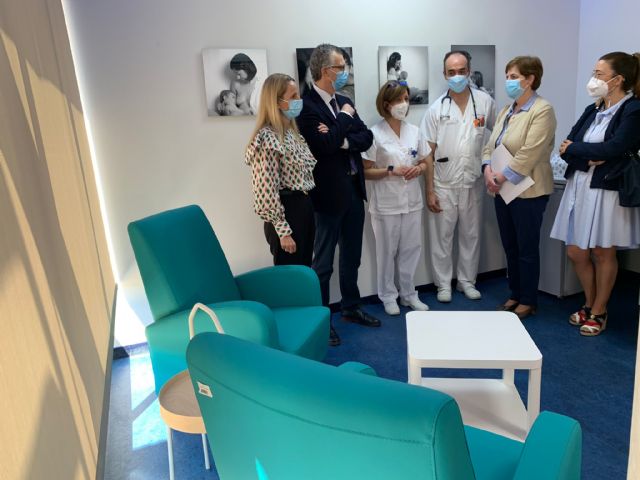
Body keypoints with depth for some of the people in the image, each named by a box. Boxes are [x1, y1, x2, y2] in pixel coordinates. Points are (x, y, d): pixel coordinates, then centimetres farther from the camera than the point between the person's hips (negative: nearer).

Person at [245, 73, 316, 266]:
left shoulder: (292, 132, 11)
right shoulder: (267, 138, -17)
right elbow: (267, 192, -19)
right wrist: (283, 231, -17)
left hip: (304, 207, 9)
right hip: (287, 212, -9)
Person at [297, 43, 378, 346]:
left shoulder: (345, 102, 12)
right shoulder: (306, 105, -13)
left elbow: (367, 138, 4)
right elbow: (324, 145, -24)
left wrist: (343, 140, -14)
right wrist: (345, 118, -10)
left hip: (354, 188, 8)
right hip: (329, 192, -8)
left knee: (352, 256, 18)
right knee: (324, 262, 3)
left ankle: (351, 307, 34)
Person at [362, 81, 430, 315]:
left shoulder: (414, 131, 6)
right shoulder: (375, 133, -8)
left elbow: (424, 163, 14)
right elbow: (365, 171, -9)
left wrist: (418, 169, -8)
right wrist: (391, 171, -20)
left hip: (412, 201, 5)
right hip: (386, 204, -4)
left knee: (411, 249, 12)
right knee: (387, 251, 7)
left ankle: (408, 293, 28)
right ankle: (388, 296, 23)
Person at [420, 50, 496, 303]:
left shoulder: (485, 102, -2)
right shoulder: (436, 108, -4)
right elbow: (428, 153, -4)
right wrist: (429, 191, -7)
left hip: (472, 183, 2)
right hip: (443, 184, -1)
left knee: (471, 235, 13)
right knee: (441, 237, 7)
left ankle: (467, 280, 30)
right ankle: (443, 283, 22)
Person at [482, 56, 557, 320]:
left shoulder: (542, 110, -10)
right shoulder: (506, 110, 14)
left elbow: (529, 154, -19)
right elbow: (490, 145, 9)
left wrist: (502, 176, -17)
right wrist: (488, 170, -8)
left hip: (527, 191, -7)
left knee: (527, 248, 3)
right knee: (510, 247, 14)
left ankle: (528, 302, 17)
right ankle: (515, 295, 28)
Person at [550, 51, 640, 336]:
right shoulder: (593, 110, 12)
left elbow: (614, 148, -19)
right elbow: (567, 146, 3)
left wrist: (574, 148, -8)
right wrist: (588, 159, -15)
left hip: (607, 190, -6)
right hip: (579, 186, 6)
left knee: (602, 253, 5)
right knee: (575, 252, 8)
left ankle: (599, 312, 22)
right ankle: (590, 304, 29)